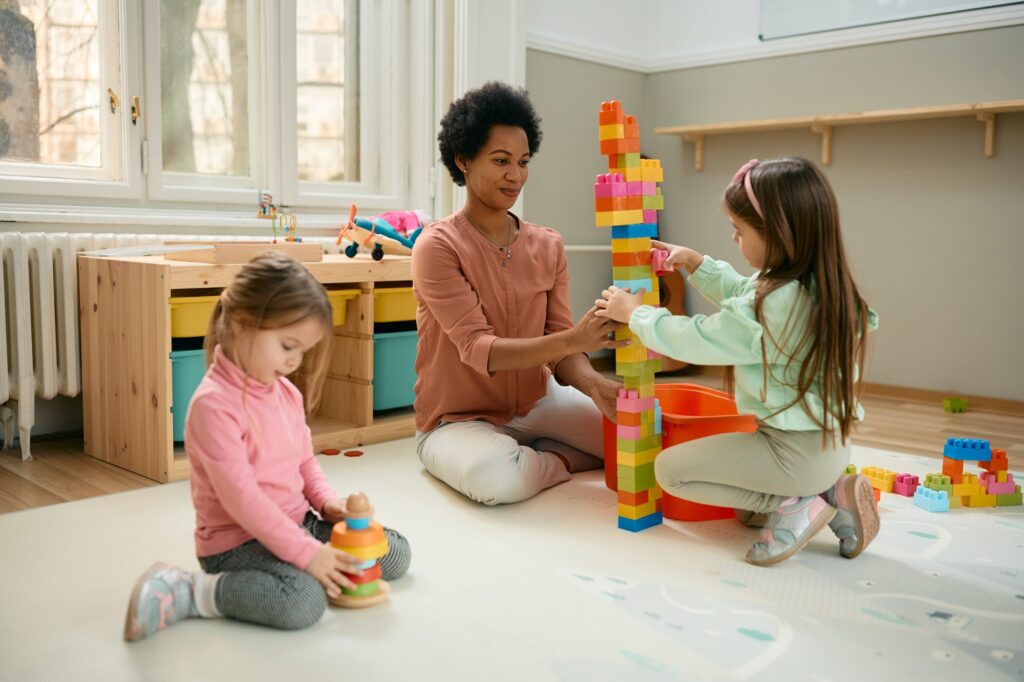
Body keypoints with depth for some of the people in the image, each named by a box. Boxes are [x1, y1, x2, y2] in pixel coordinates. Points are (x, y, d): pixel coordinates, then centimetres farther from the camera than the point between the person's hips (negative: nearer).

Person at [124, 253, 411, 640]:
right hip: (237, 540, -9)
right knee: (303, 601, -35)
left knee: (396, 553, 6)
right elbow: (241, 496, -26)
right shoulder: (214, 404, -22)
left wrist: (326, 500, -4)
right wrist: (307, 552, -26)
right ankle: (187, 593, -15)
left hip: (297, 522, 9)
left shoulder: (287, 393, 6)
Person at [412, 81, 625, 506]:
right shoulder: (437, 246, -15)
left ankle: (540, 456, 5)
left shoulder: (548, 246, 0)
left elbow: (560, 349, -4)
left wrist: (593, 383, -28)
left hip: (535, 403, 5)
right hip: (457, 420, -4)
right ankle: (561, 460, -5)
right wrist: (573, 339, -40)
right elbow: (479, 350, -25)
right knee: (498, 476, -37)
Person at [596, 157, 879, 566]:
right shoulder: (822, 286, 1)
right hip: (829, 441, 9)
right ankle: (829, 492, 13)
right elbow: (743, 295, 20)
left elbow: (695, 339, -16)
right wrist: (697, 265, 16)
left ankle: (796, 506, -3)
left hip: (798, 452, -9)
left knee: (670, 469, -2)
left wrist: (636, 313, -2)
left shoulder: (774, 305, -28)